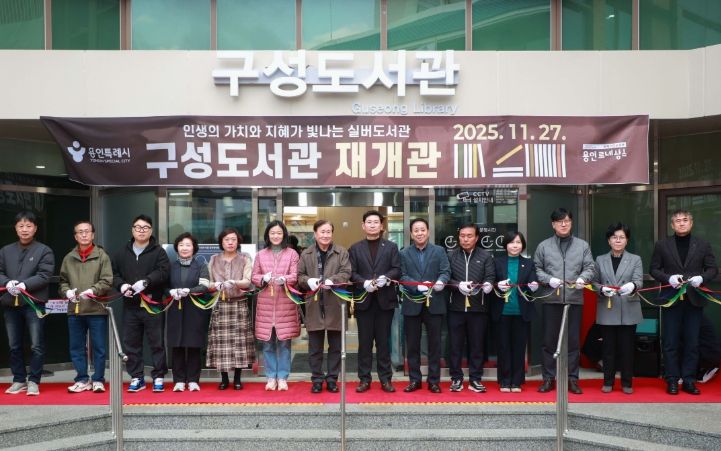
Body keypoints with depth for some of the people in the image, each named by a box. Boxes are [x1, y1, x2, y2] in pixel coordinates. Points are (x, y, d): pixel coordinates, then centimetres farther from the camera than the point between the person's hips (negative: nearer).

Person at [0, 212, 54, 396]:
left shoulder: (44, 250, 0)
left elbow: (44, 276, -9)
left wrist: (24, 285, -22)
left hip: (34, 303, -4)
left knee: (36, 345, -2)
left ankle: (33, 381, 7)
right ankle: (19, 380, 23)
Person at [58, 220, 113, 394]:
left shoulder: (102, 256, -1)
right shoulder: (69, 258, 10)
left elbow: (107, 281, -5)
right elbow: (63, 281, 15)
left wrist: (92, 290, -19)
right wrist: (67, 291, -5)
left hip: (97, 309, -3)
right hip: (74, 310, 4)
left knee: (99, 347, 3)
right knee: (76, 347, 10)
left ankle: (98, 380, 14)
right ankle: (82, 380, 21)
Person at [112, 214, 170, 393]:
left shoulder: (158, 251, 1)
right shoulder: (122, 253, 14)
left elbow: (163, 272, -12)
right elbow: (114, 274, 12)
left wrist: (145, 282, -25)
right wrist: (121, 285, -8)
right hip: (130, 305, 4)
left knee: (156, 342, 1)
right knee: (131, 343, 8)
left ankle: (158, 377, 11)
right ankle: (137, 377, 19)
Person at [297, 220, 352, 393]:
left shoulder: (341, 252, 3)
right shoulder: (306, 254, 8)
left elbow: (346, 273, -5)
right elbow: (299, 275, 7)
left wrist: (332, 280, -22)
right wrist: (308, 281, -15)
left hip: (335, 305, -1)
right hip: (314, 305, 1)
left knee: (335, 345, 7)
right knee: (315, 346, 8)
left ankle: (332, 378, 19)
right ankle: (317, 379, 19)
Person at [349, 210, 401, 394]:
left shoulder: (391, 247, 8)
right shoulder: (355, 248, 9)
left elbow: (397, 269, -1)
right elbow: (351, 272, 1)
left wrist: (385, 278, -19)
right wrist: (364, 282, -17)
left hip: (385, 299, 0)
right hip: (363, 300, 1)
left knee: (383, 341, 6)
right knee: (364, 341, 5)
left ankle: (385, 379, 13)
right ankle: (364, 378, 13)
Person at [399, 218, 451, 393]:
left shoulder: (439, 251, 7)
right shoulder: (404, 253, 7)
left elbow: (446, 271, -3)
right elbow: (402, 276, -3)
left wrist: (441, 281, -25)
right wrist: (418, 286, -19)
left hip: (434, 303, 0)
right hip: (412, 304, 1)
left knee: (434, 344, 5)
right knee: (412, 345, 7)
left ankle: (434, 380, 14)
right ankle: (414, 380, 18)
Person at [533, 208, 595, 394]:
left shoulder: (582, 245, 10)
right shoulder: (543, 246, 7)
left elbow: (589, 267, 7)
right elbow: (536, 269, 5)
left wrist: (583, 278, -12)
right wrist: (549, 279, -11)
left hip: (575, 299, 1)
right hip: (551, 299, -1)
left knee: (573, 340, 5)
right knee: (549, 340, 4)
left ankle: (572, 378, 15)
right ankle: (548, 378, 13)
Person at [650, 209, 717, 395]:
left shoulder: (703, 245, 6)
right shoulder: (662, 245, 4)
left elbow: (713, 269, 7)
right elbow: (654, 269, 4)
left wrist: (702, 278, -13)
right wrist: (668, 278, -14)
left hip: (694, 299, 1)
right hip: (671, 299, -1)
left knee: (692, 343, 6)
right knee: (670, 343, 3)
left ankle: (689, 380, 15)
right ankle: (672, 380, 11)